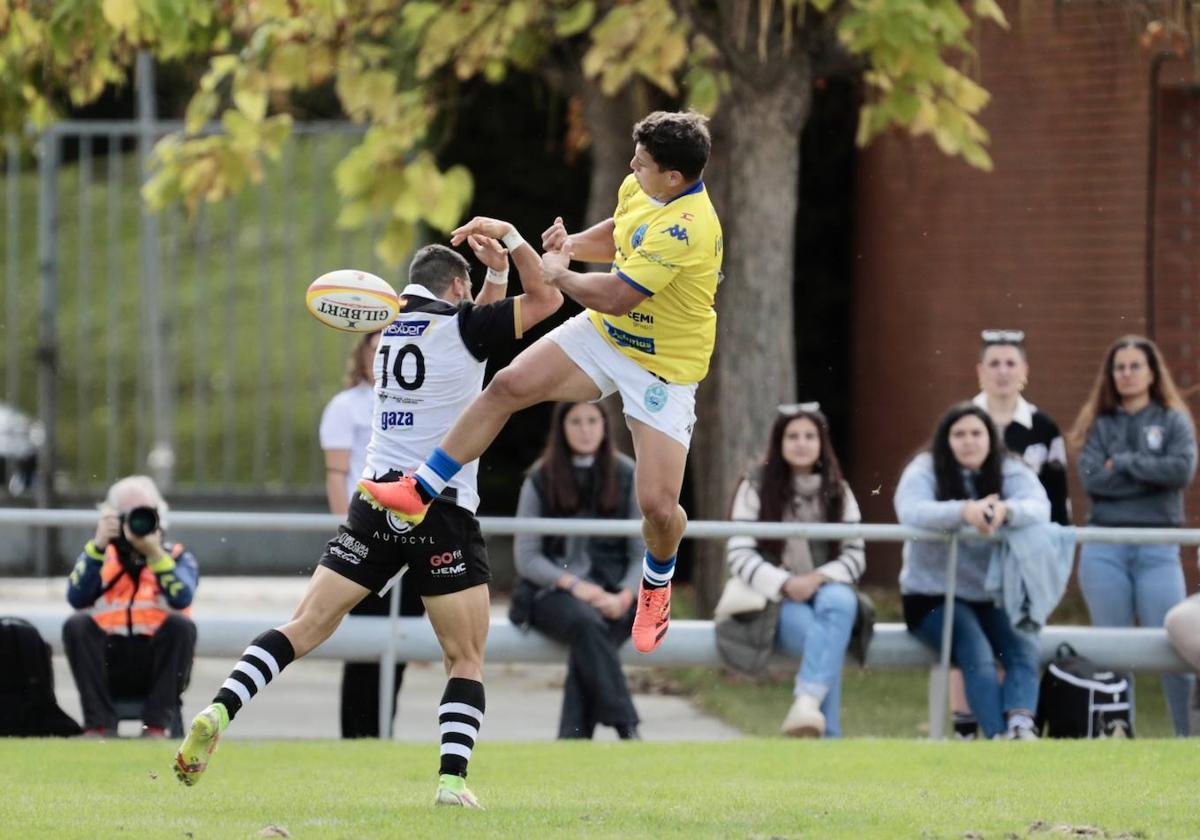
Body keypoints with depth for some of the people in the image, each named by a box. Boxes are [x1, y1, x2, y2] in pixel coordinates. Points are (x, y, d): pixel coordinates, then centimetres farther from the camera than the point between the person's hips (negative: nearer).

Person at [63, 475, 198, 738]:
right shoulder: (97, 556, 14)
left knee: (181, 625, -29)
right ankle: (99, 724, -27)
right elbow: (77, 598, -6)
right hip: (109, 662, 1)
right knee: (76, 625, -26)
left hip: (157, 663, -1)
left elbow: (181, 599, -11)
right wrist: (98, 546, -10)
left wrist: (155, 554, -17)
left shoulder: (177, 557, 11)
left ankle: (156, 724, -27)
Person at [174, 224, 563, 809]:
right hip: (444, 515, -4)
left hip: (375, 505, 4)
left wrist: (499, 273, 16)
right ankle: (453, 778, -11)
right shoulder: (459, 325, -4)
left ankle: (219, 711, -17)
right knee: (467, 659, 5)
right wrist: (509, 240, 3)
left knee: (304, 627, 2)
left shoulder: (389, 323, 14)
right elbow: (546, 299, 0)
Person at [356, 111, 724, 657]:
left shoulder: (686, 229, -34)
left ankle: (657, 583, 25)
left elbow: (614, 296, -30)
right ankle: (420, 493, 4)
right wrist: (571, 245, -5)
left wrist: (558, 274, -12)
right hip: (604, 333, 7)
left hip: (663, 367, -7)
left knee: (658, 504, -10)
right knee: (509, 386, -7)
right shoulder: (640, 188, -7)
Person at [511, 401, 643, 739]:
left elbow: (643, 555, 8)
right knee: (585, 622, -37)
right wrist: (573, 584, -12)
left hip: (611, 594, 1)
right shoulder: (540, 480, 7)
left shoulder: (626, 477, 9)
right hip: (553, 591, -1)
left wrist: (623, 597, -11)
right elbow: (526, 557, 4)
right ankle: (626, 729, -43)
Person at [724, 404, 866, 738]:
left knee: (840, 600, -36)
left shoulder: (838, 492, 12)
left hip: (828, 589, 2)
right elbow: (738, 556, -4)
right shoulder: (756, 487, 4)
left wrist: (819, 578, -15)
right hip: (775, 603, -2)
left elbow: (855, 556, 6)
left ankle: (807, 701, -50)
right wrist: (786, 584, -18)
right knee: (815, 631, -36)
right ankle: (829, 737, -39)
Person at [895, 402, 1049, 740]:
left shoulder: (1012, 472, 4)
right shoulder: (924, 471, -2)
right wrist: (964, 511, -41)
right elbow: (910, 511, -23)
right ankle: (999, 736, -39)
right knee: (977, 657, -28)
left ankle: (1020, 724, -43)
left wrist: (1005, 510, -41)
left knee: (1024, 649, -26)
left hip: (996, 596, 3)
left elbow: (1039, 508, -16)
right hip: (933, 597, -3)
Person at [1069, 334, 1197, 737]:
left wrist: (1124, 463, -7)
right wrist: (1151, 473, -7)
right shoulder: (1100, 425, 10)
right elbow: (1092, 478, -6)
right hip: (1104, 548, 2)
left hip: (1157, 550, -2)